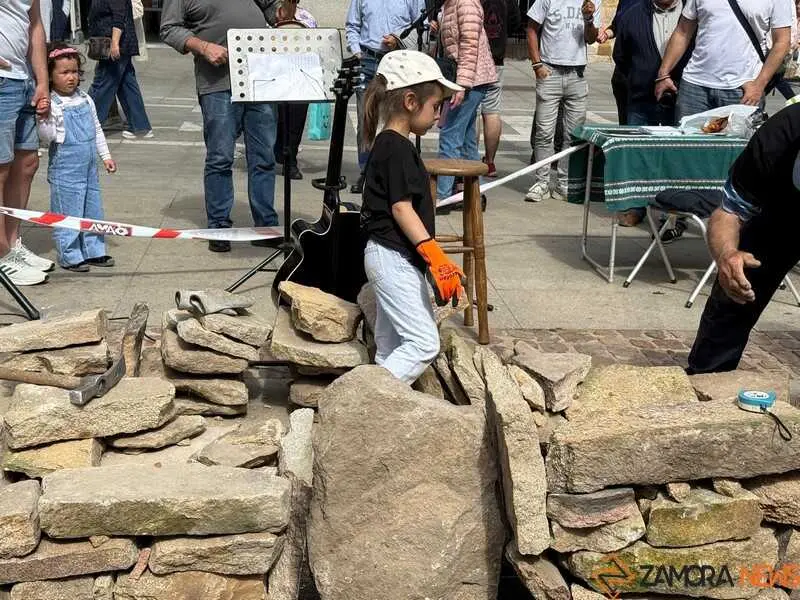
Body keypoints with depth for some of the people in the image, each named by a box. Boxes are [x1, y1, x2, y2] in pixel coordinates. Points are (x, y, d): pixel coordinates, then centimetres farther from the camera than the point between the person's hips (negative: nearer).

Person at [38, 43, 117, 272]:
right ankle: (70, 256, 10)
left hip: (89, 166, 7)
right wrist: (45, 118, -34)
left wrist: (105, 155, 18)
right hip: (65, 169, -7)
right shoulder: (51, 104, -13)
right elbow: (47, 137, -18)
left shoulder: (85, 100, 8)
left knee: (93, 210, 14)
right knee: (68, 212, 0)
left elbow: (97, 129, 18)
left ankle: (94, 251, 25)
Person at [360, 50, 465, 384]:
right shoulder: (398, 149, -15)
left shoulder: (385, 144, 14)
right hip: (394, 259, -11)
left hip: (391, 259, 11)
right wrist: (437, 259, -23)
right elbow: (401, 208, -20)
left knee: (391, 347, 14)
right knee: (424, 343, -10)